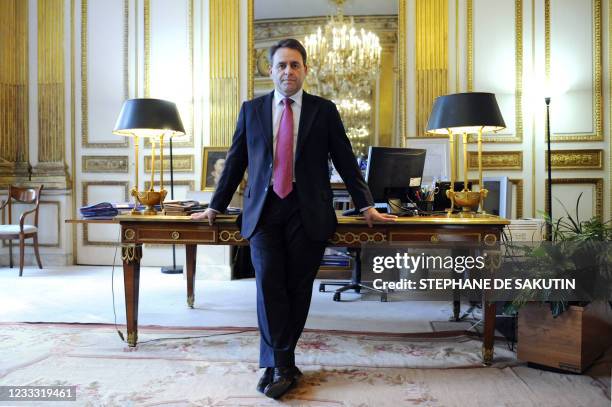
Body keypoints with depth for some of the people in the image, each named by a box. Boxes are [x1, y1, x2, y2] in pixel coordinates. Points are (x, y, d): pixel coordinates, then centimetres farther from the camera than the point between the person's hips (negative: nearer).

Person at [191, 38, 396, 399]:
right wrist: (216, 207, 14)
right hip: (264, 208, 1)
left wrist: (367, 206, 7)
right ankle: (281, 365, 2)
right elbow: (236, 161, 14)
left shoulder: (324, 110, 7)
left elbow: (346, 161, 9)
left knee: (298, 288, 2)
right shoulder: (252, 109, 11)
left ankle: (278, 363, 18)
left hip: (308, 211, 0)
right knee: (269, 282, -12)